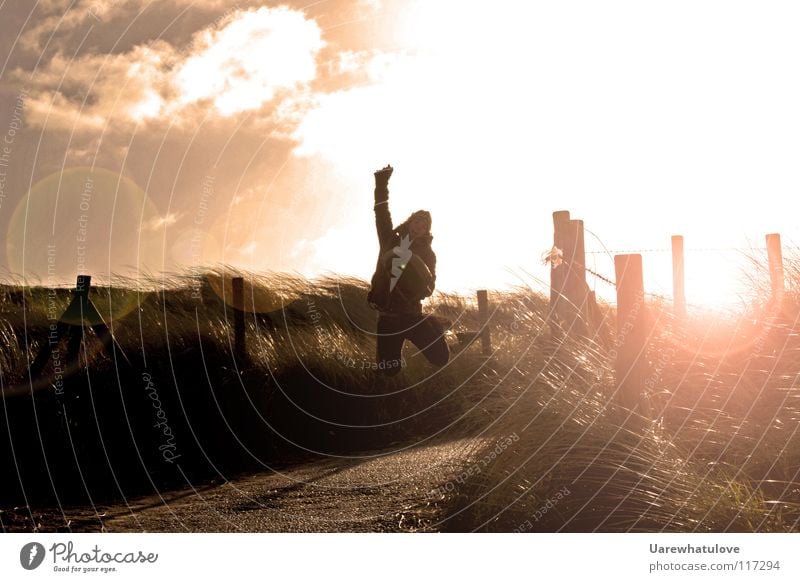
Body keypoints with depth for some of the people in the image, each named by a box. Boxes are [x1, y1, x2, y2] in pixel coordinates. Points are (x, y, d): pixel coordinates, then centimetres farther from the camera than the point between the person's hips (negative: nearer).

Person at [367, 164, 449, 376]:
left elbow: (428, 287, -10)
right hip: (388, 316, 0)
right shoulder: (391, 241, 5)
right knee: (390, 370, -6)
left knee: (441, 358, -8)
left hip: (411, 315, 0)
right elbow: (382, 214, -6)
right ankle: (398, 356, 33)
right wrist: (382, 183, -17)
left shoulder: (427, 254, 2)